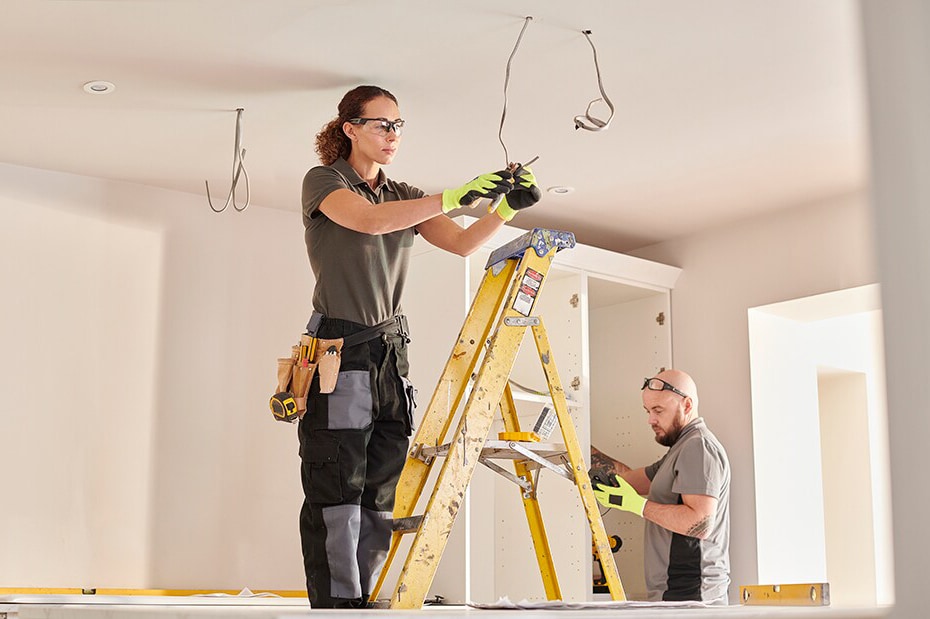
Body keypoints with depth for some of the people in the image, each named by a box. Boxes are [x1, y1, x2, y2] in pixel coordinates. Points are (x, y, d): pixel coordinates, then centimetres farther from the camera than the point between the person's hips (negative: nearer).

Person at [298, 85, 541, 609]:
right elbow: (369, 220, -21)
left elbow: (462, 243, 5)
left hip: (392, 351, 6)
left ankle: (366, 603, 10)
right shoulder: (323, 182, -1)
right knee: (336, 496, -7)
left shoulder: (404, 196, 17)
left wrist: (507, 207, -12)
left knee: (380, 500, 5)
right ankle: (337, 605, -5)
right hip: (339, 349, -6)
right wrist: (454, 197, -28)